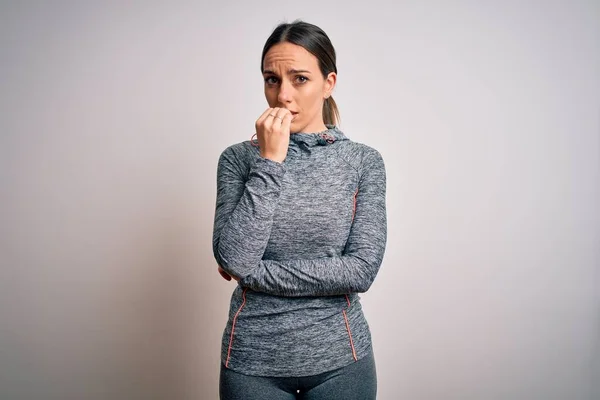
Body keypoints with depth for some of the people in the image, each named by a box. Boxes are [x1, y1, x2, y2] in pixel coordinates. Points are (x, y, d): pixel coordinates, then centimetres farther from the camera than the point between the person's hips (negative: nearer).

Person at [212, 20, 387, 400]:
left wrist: (254, 272, -13)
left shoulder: (364, 161, -4)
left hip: (339, 358, 0)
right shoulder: (239, 158, -3)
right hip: (253, 360, 0)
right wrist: (270, 162, -17)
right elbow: (232, 259, -15)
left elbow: (362, 270, -13)